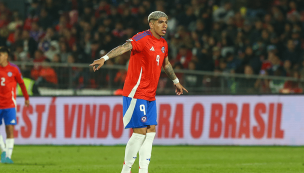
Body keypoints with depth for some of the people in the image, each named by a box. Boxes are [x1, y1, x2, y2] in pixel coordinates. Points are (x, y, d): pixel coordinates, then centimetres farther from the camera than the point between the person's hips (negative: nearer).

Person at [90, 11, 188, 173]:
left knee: (150, 132, 7)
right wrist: (104, 58, -47)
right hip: (136, 92, -9)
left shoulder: (163, 44, 13)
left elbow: (166, 64, 32)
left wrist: (176, 81, 46)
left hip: (150, 95, 9)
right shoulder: (143, 38, -14)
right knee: (140, 132, -10)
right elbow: (124, 47, -31)